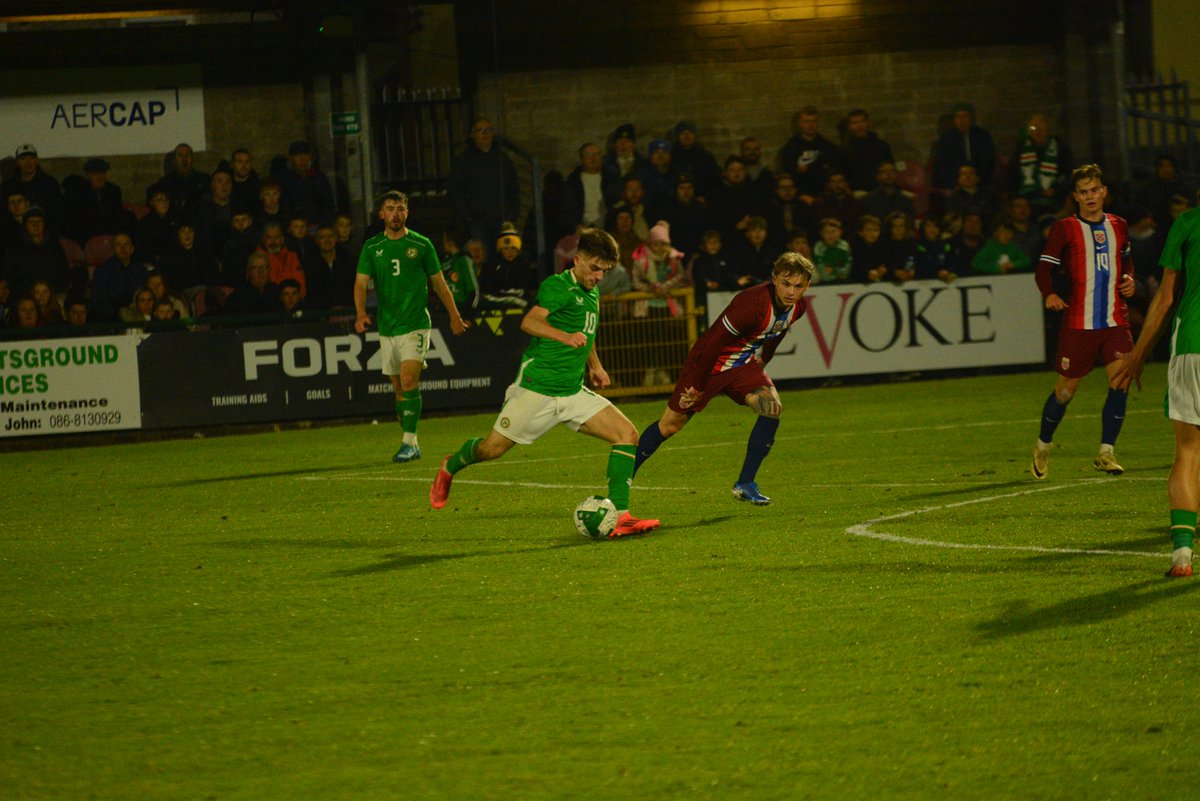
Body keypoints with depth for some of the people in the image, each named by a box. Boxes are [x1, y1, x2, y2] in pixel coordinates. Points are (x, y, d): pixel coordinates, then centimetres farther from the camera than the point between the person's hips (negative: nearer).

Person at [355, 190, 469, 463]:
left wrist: (454, 316, 14)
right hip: (387, 327, 3)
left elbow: (439, 282, 11)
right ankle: (411, 444, 16)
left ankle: (410, 442, -18)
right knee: (398, 388, 7)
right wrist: (361, 313, -18)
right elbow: (361, 283, 0)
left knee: (409, 381, -18)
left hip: (415, 325, -3)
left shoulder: (421, 245, 2)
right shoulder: (372, 247, 6)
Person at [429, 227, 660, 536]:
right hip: (537, 389, -7)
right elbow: (529, 322, -29)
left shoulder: (592, 293, 15)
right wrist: (565, 336, -43)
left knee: (627, 433, -10)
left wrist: (594, 365, 20)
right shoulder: (558, 286, -11)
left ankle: (619, 516, -14)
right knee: (492, 449, 1)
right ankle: (450, 467, 36)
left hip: (573, 392, 7)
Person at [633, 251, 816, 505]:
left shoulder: (798, 306, -8)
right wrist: (697, 386, -21)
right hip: (712, 363, -6)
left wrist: (760, 364, 23)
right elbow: (713, 343, -28)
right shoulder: (752, 303, -33)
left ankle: (745, 484, -11)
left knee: (772, 407, -20)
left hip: (745, 365, 6)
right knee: (670, 425, 2)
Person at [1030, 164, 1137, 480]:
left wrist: (1129, 279, 9)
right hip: (1078, 322, -3)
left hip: (1115, 321, 3)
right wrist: (1049, 294, -22)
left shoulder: (1118, 226, 12)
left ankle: (1105, 453, -5)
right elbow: (1044, 268, -3)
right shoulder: (1065, 229, -1)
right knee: (1066, 389, 4)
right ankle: (1043, 447, 26)